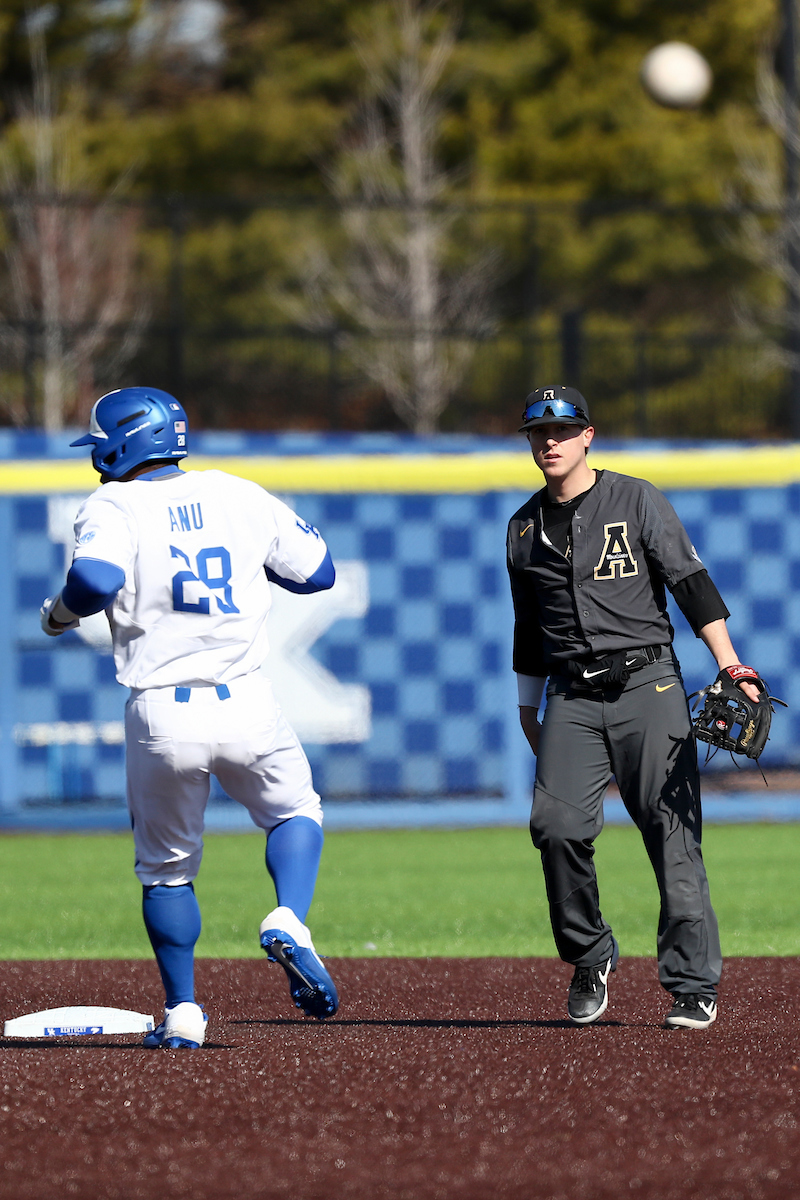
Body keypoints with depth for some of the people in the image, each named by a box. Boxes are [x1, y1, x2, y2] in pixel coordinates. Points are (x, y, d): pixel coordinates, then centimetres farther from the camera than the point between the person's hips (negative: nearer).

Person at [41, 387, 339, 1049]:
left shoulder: (113, 507, -2)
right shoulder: (238, 496, 8)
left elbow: (96, 577, -23)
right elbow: (318, 570, 14)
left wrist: (60, 612, -2)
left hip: (159, 715, -1)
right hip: (246, 702, 1)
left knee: (167, 868, 17)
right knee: (295, 813, 22)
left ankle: (183, 1013, 16)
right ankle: (289, 923, -6)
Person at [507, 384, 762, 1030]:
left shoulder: (637, 500, 2)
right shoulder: (525, 527, 16)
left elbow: (691, 583, -4)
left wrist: (730, 668, -14)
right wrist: (528, 706, 22)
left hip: (647, 685, -3)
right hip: (572, 698, 3)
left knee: (673, 834, -9)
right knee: (557, 825, -15)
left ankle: (694, 987, -7)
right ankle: (590, 960, 4)